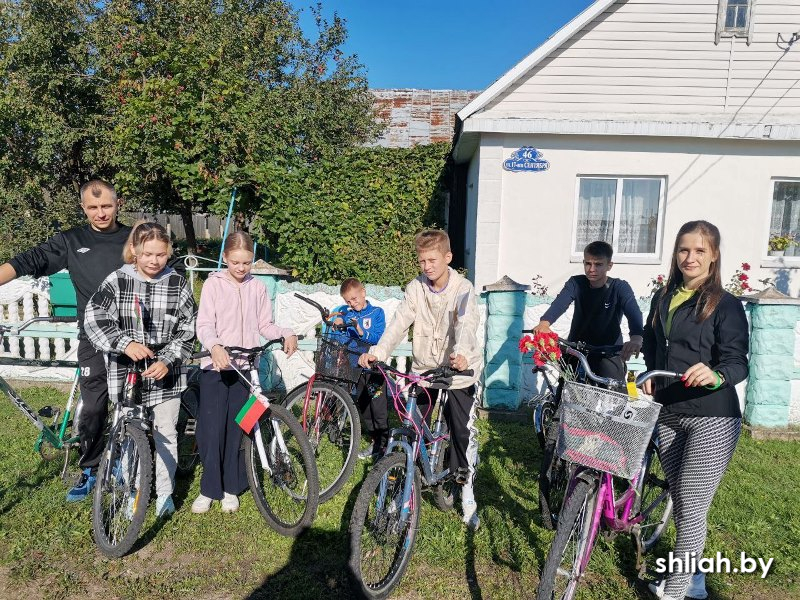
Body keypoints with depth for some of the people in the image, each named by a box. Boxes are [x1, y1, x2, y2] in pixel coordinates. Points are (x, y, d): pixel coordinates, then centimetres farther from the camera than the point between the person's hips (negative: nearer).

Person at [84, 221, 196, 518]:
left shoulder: (177, 284, -3)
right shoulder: (117, 280, -4)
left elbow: (187, 330, -4)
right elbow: (94, 318, -13)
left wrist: (167, 361, -16)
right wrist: (125, 343, -27)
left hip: (165, 371, 0)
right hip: (125, 371, 0)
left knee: (166, 434, 6)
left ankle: (165, 493, 22)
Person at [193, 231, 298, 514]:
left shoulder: (258, 288, 6)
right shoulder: (213, 284, -1)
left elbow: (265, 325, 8)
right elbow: (204, 325, -9)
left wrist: (286, 334, -12)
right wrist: (215, 346, -29)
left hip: (244, 367, 2)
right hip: (215, 366, -2)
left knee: (237, 428, 7)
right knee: (210, 428, -1)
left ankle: (231, 488, 22)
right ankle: (209, 488, 16)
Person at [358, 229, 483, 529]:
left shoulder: (463, 289, -13)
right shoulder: (416, 288, -3)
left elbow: (467, 323, -30)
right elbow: (399, 322, -13)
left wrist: (461, 352, -51)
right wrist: (377, 352, -30)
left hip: (458, 372, -3)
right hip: (423, 369, 3)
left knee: (463, 432, 0)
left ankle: (467, 492, 18)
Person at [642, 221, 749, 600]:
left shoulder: (726, 305, -8)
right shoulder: (663, 298, 9)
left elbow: (738, 362, -17)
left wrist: (716, 376, -37)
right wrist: (650, 377, 3)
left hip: (711, 419, -5)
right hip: (668, 415, 6)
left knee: (691, 508, -3)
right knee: (681, 503, 15)